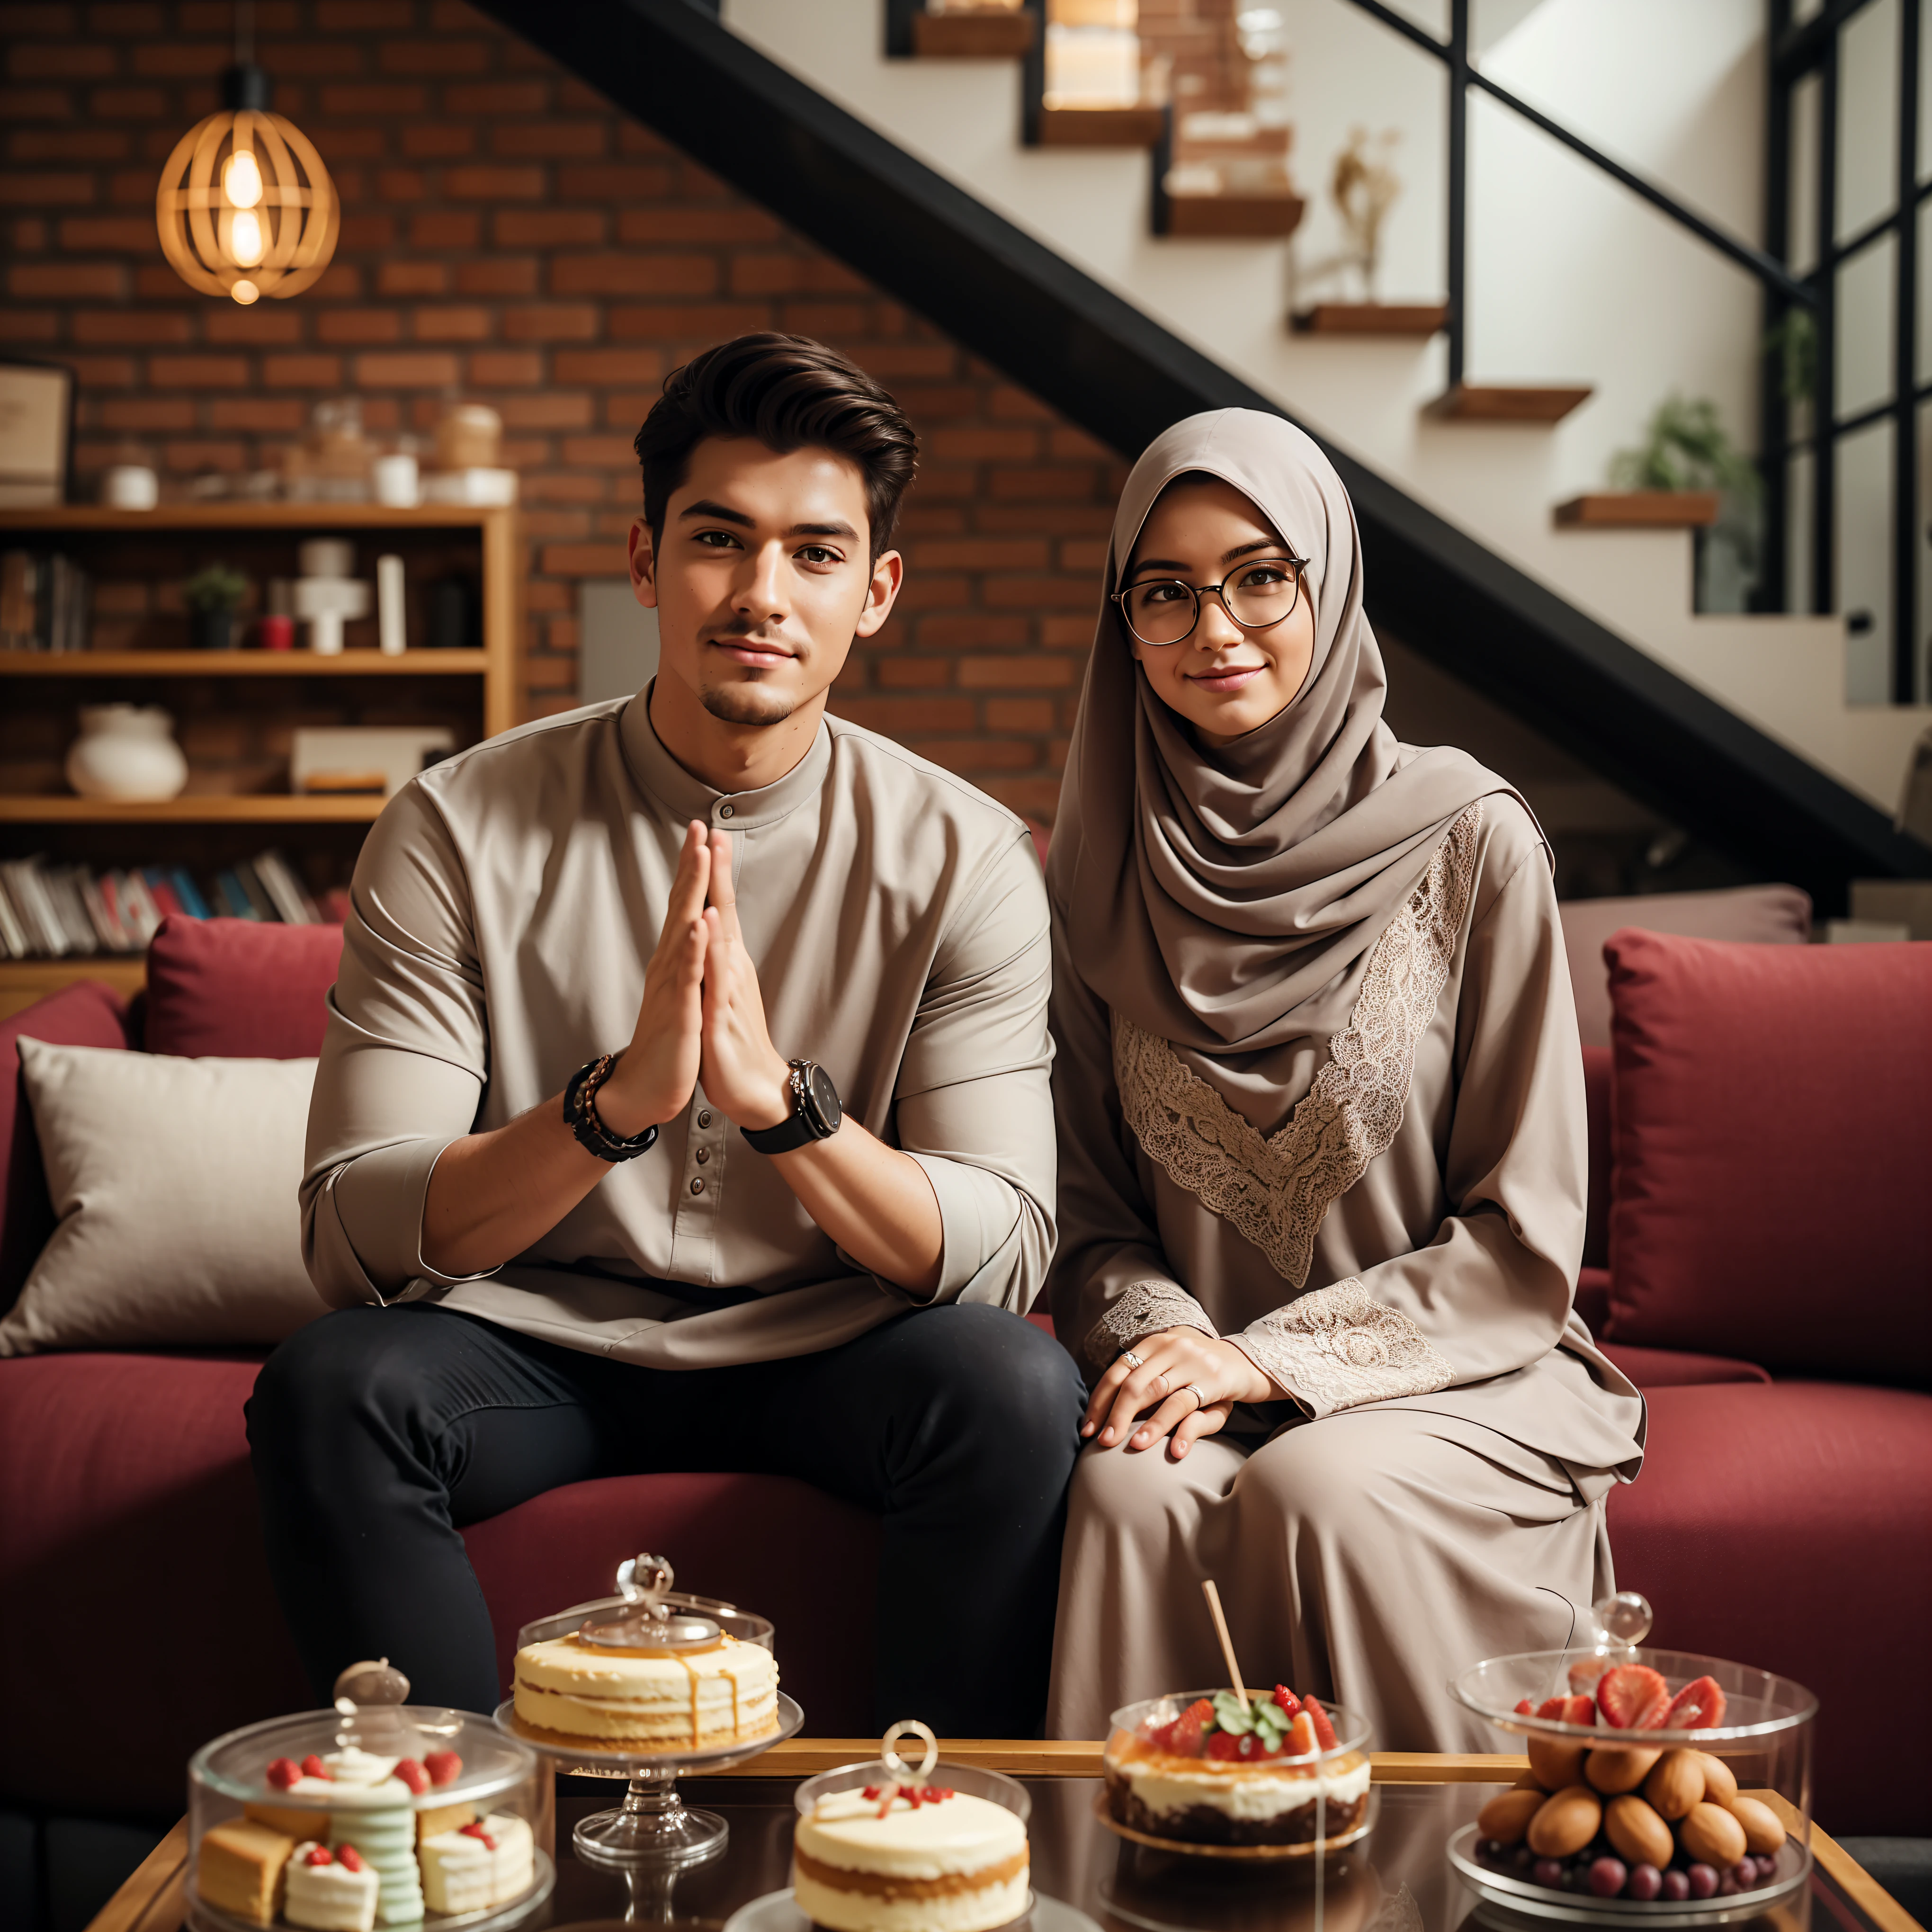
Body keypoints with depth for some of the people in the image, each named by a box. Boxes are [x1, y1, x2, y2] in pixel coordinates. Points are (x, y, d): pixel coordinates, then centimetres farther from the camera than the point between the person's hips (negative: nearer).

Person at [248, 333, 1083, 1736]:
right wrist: (619, 1097, -33)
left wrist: (779, 1096, -32)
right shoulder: (460, 830, -9)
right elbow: (354, 1238, -16)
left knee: (1016, 1386, -29)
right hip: (536, 1344, 0)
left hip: (825, 1352, 0)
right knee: (330, 1384, -29)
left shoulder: (963, 858, -7)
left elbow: (1005, 1257, -13)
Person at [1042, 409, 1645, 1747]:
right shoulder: (1105, 865, 5)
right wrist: (1167, 1340, -12)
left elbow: (1524, 1237, -5)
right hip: (1197, 1379, 2)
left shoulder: (1471, 843, -6)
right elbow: (1089, 1201, 9)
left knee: (1314, 1488, -32)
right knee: (1133, 1491, -29)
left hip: (1452, 1375, -2)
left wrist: (1271, 1358, -13)